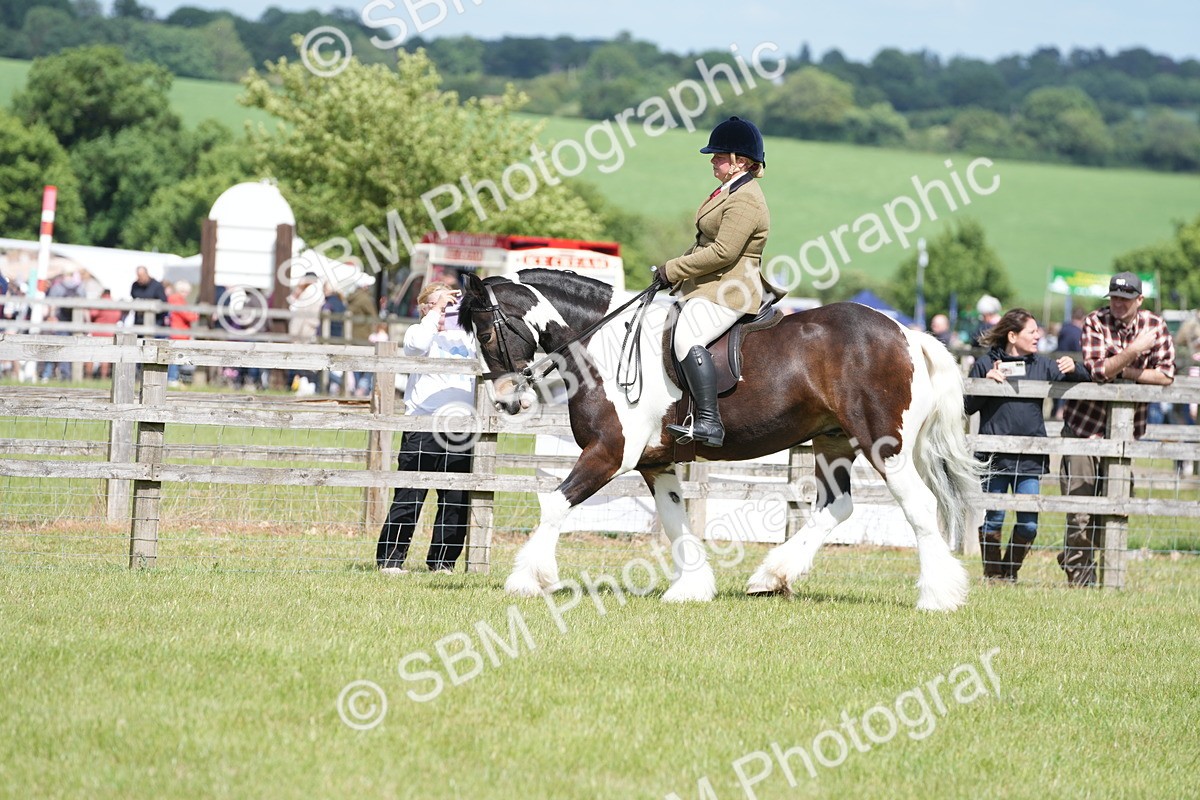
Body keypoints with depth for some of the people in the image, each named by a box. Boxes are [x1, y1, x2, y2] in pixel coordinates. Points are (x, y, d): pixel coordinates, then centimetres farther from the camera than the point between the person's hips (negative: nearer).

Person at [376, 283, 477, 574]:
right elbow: (417, 344, -18)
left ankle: (442, 561, 13)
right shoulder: (420, 332, 5)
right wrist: (436, 312, -10)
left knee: (456, 502, 4)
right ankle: (390, 558, 1)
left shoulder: (466, 336, 19)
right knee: (409, 498, -4)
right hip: (423, 427, -5)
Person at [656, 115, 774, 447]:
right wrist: (676, 273, 12)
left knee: (688, 337, -31)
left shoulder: (745, 201, -17)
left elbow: (722, 252, -24)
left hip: (728, 291, -12)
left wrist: (673, 270, -16)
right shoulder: (730, 191, 18)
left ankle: (708, 421, -38)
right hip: (709, 286, 12)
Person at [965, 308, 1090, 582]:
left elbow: (1084, 380, 16)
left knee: (1028, 524, -2)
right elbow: (967, 407, 2)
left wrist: (1074, 368, -6)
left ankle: (1010, 571, 17)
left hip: (1030, 458, 3)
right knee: (993, 520, 0)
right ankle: (992, 573, 14)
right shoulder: (985, 364, 3)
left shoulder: (1041, 365, 12)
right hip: (994, 456, -3)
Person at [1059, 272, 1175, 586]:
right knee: (1080, 510, -6)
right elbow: (1098, 371, -20)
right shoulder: (1095, 322, -8)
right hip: (1084, 426, -3)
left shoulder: (1155, 326, 1)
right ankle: (1079, 578, 3)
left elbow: (1166, 375, -6)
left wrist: (1123, 371, -14)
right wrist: (1135, 350, -26)